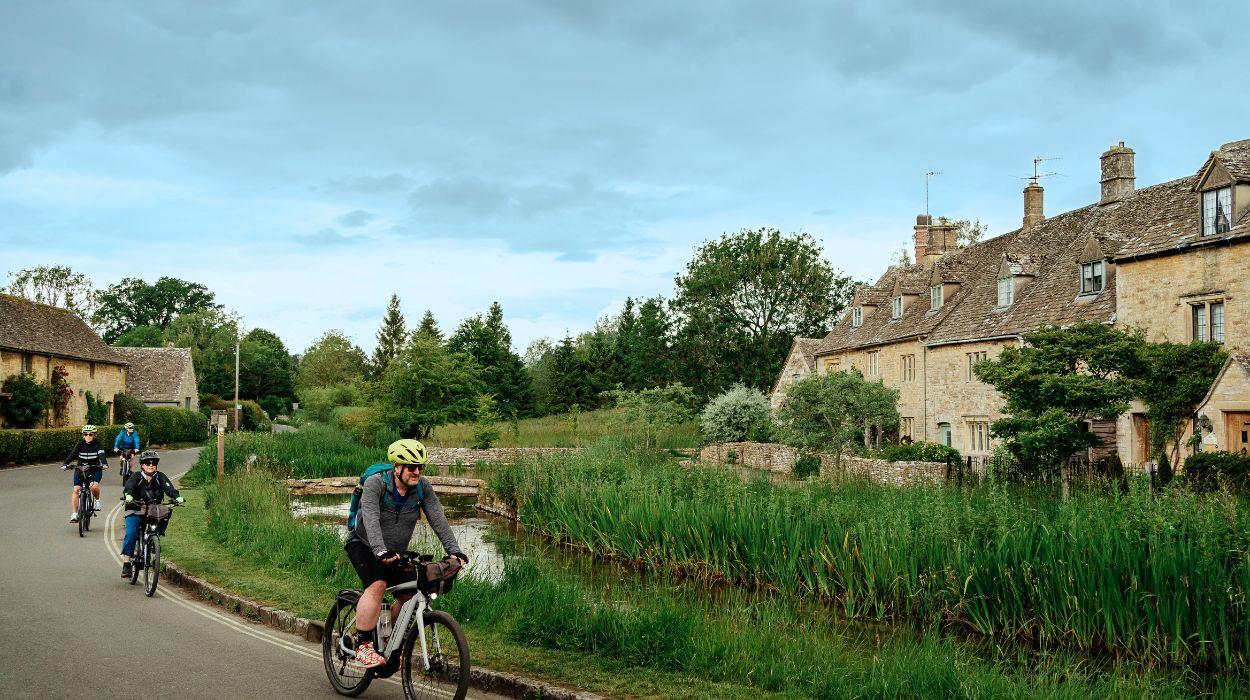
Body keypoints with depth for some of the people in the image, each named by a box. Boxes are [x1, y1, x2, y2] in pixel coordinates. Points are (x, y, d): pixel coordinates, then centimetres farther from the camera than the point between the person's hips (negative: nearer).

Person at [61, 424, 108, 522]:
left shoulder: (97, 445, -6)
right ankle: (74, 514, -8)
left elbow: (102, 455, -21)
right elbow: (72, 454, -17)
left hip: (95, 470, -2)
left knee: (94, 486, -28)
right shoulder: (80, 444, -4)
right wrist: (65, 464, -34)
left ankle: (97, 500, 4)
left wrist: (104, 464, -42)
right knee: (76, 489, -12)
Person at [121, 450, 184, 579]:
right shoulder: (136, 476, -9)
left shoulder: (160, 477, -4)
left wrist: (177, 497, -40)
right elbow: (128, 487, -27)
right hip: (135, 511, -2)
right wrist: (128, 496, -51)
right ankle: (126, 564, -17)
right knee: (131, 534, -21)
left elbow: (169, 488, -19)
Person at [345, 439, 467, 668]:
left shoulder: (423, 487, -10)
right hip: (363, 545, -5)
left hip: (396, 552, 5)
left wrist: (453, 550, -29)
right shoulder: (375, 483, -24)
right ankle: (363, 647, -22)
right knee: (377, 585, -28)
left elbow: (438, 519, -16)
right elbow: (370, 518, -38)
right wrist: (380, 550, -52)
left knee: (410, 595, -6)